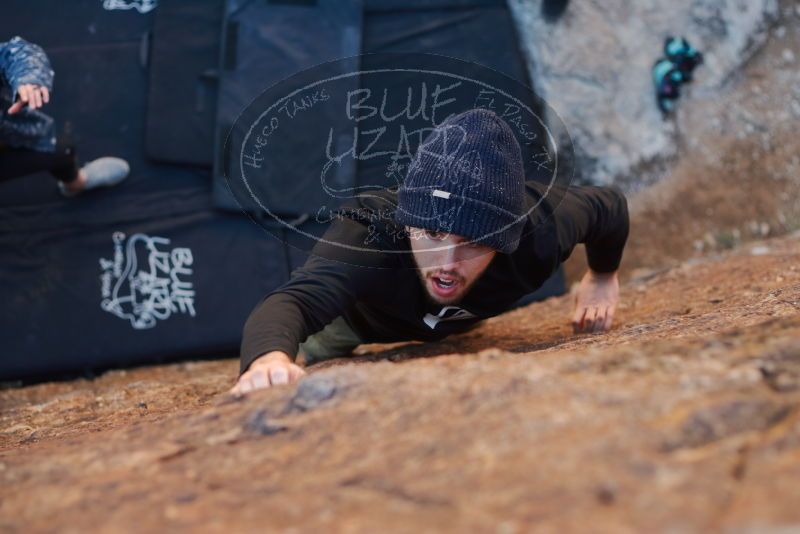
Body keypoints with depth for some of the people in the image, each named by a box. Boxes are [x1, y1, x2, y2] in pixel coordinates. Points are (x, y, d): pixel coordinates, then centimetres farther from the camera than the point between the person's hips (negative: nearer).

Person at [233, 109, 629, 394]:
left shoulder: (539, 231, -43)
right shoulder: (366, 232, -53)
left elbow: (610, 205, -19)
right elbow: (296, 298, -73)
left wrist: (603, 277, -1)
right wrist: (270, 357, -96)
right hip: (356, 318, -3)